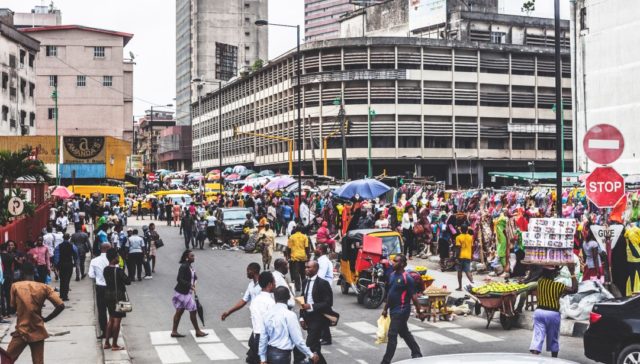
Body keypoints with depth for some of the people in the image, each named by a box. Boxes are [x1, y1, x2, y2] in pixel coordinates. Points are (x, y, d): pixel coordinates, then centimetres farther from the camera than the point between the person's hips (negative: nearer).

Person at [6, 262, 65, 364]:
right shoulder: (44, 287, -4)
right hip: (38, 332, 2)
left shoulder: (15, 286, -5)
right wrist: (45, 319, 2)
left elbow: (13, 306, 8)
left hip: (21, 332, -2)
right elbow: (61, 306, -9)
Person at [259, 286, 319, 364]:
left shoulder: (268, 314, 2)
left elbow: (263, 338, 5)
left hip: (270, 352, 6)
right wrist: (310, 355, -4)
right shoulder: (289, 315, -15)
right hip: (282, 355, -6)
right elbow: (298, 340, -15)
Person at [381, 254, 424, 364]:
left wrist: (419, 312, -12)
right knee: (405, 333, 19)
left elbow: (413, 296, -14)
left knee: (392, 335, -9)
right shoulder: (392, 275, 8)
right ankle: (417, 353, 34)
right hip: (394, 310, 9)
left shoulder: (407, 278, -16)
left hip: (401, 310, -9)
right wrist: (385, 308, 19)